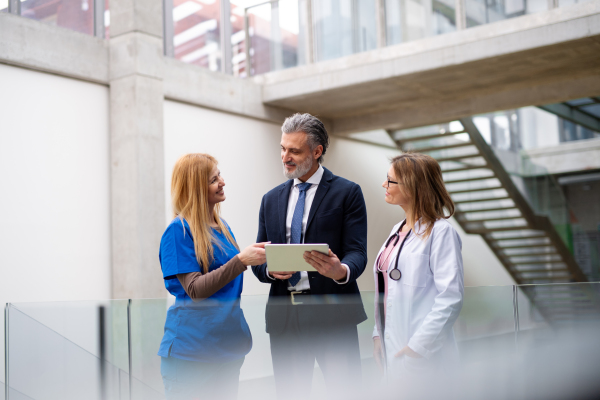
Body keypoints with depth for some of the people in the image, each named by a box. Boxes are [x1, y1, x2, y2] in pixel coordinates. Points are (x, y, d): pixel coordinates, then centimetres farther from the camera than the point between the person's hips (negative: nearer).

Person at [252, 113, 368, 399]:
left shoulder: (347, 192, 2)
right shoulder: (272, 199, 15)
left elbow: (357, 252, -6)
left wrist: (341, 271, -28)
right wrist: (270, 270, -10)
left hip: (330, 311, -4)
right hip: (284, 313, 4)